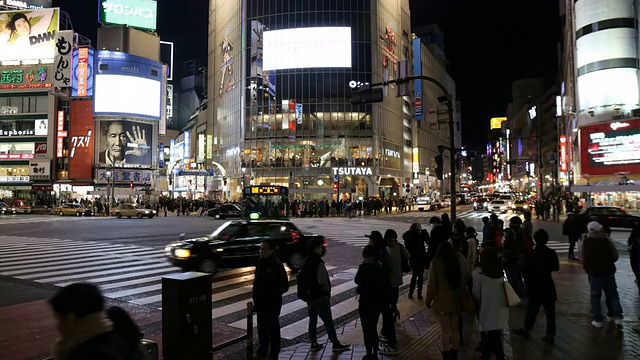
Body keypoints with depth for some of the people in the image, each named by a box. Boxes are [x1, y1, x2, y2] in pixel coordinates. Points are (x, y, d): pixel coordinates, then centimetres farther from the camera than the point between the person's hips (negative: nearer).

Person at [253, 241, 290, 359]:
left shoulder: (277, 265, -17)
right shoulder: (260, 263, 6)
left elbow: (284, 286, -16)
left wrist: (272, 295, -17)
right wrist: (256, 299, 9)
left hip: (272, 304, -7)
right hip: (261, 303, 7)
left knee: (273, 328, 6)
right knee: (262, 327, 19)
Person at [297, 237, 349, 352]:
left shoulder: (305, 262, 6)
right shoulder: (318, 263, -19)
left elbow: (300, 278, 12)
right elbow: (323, 281, -23)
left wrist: (307, 293, 16)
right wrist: (328, 290, -5)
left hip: (309, 298, 8)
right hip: (320, 297, -8)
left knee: (312, 321, 15)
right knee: (328, 322, 1)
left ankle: (314, 343, 21)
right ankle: (335, 344, 9)